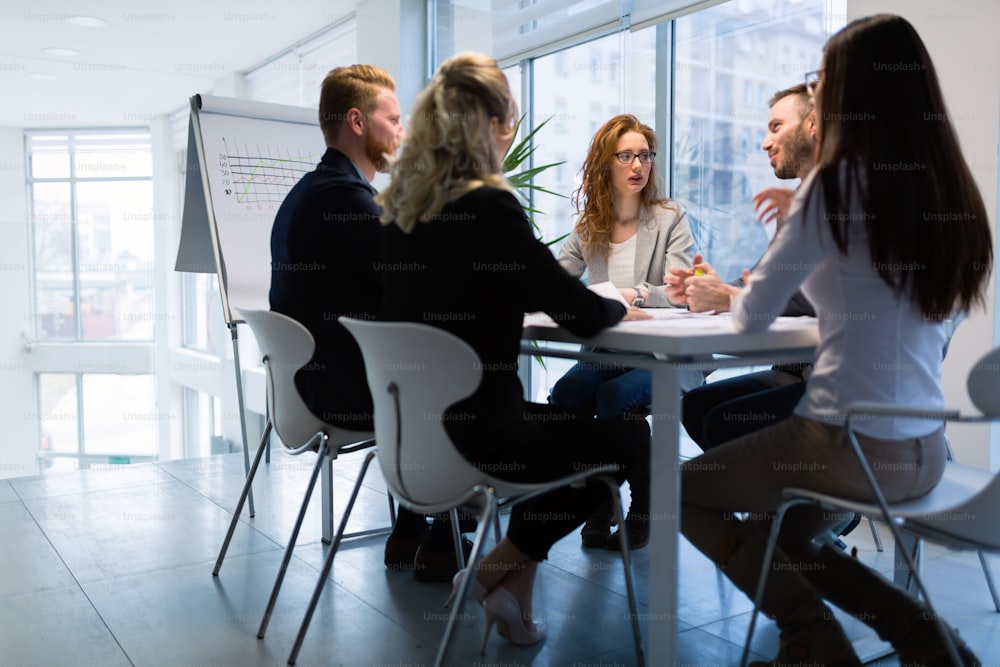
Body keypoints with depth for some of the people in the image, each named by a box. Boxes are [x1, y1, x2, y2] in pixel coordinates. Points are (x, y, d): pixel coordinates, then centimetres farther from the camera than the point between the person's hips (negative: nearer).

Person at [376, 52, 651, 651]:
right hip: (469, 430, -8)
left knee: (560, 418, 30)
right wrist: (623, 309, 6)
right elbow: (582, 315, -14)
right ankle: (499, 571, 13)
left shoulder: (400, 204, 4)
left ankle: (515, 582, 26)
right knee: (630, 437, 13)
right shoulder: (487, 205, -19)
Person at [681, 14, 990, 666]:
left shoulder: (839, 180, -14)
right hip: (924, 450, 8)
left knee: (684, 490, 14)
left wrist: (737, 295, 14)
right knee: (778, 535, 28)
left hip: (851, 443, -7)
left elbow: (754, 315, -8)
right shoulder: (949, 186, 6)